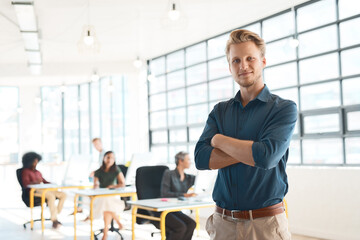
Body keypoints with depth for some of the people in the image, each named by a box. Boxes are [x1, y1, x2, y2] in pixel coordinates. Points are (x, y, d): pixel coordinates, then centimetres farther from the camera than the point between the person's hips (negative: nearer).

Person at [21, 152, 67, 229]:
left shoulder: (38, 172, 28)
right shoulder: (25, 172, 4)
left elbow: (44, 181, 22)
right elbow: (25, 183, -12)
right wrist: (35, 182, -30)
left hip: (44, 190, 8)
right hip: (34, 191, -8)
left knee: (63, 195, -10)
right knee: (51, 196, -37)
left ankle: (55, 216, -15)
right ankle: (54, 220, -39)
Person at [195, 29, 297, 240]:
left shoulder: (284, 108, -5)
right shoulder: (220, 111, 8)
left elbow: (267, 157, -20)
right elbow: (201, 158, -5)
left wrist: (220, 140, -7)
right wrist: (251, 151, -15)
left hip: (266, 222, -3)